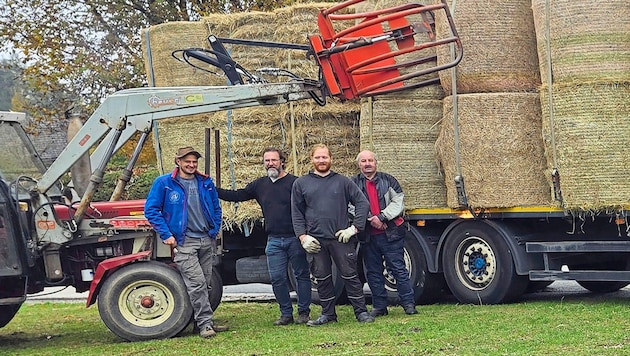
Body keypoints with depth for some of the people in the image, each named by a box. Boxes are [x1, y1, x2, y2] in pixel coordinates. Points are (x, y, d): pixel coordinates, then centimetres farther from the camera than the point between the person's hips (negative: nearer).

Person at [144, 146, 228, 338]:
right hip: (184, 242, -5)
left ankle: (205, 321, 16)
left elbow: (216, 208, 22)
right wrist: (166, 234, -9)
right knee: (197, 284, -12)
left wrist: (215, 230, 9)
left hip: (207, 240, 5)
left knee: (206, 284, 9)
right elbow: (151, 209, -4)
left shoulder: (206, 183, 10)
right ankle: (205, 324, -10)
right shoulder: (164, 183, -4)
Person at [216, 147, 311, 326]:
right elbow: (237, 196, 14)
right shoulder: (260, 184, 11)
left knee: (301, 275, 4)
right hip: (274, 240, 5)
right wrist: (212, 190, 6)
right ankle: (286, 314, 12)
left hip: (295, 238, -5)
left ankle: (303, 312, 13)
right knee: (277, 278, 3)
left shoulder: (294, 182, -6)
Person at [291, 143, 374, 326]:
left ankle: (361, 311, 8)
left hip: (341, 238, -1)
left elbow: (363, 203, 5)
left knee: (350, 275, 1)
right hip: (315, 240, 1)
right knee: (322, 278, 8)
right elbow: (296, 213, 9)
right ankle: (328, 314, 18)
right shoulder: (301, 184, 9)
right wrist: (303, 237, -2)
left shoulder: (343, 181, 7)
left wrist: (354, 228, -4)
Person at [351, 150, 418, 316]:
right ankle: (379, 306, 16)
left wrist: (382, 217, -14)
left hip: (391, 233, -2)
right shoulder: (354, 184, 6)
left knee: (398, 268, -2)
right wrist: (370, 219, -14)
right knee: (373, 272, 7)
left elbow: (398, 202, -2)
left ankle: (408, 303, 3)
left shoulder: (388, 180, 6)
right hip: (368, 235, 2)